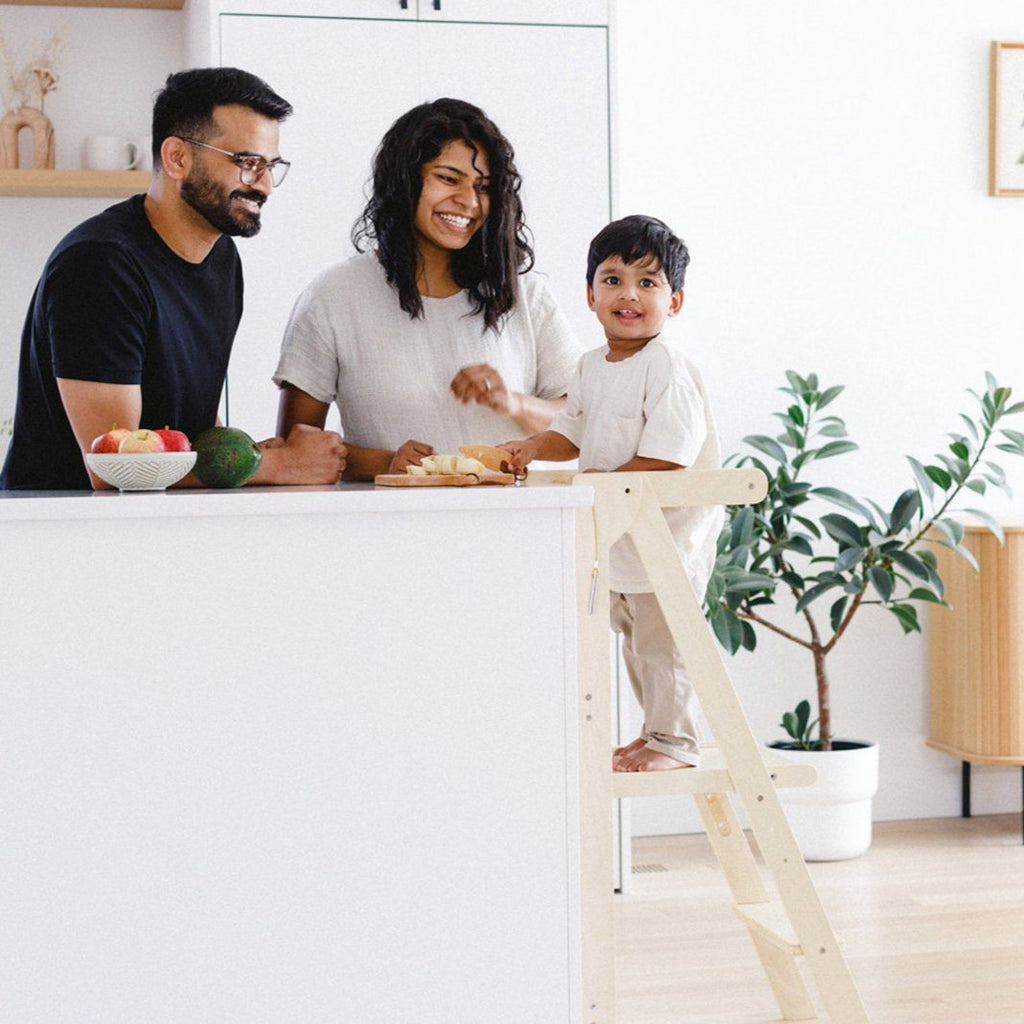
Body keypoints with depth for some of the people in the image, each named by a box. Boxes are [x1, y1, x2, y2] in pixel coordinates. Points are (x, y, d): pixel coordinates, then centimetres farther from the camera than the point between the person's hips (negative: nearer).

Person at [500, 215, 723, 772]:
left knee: (660, 638, -4)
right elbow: (573, 431, 15)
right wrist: (534, 448, -4)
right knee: (634, 637, 18)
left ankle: (674, 741, 8)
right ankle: (660, 731, 32)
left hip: (669, 528, -9)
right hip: (615, 533, 9)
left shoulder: (667, 367, -18)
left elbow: (667, 455, -23)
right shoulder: (592, 366, 9)